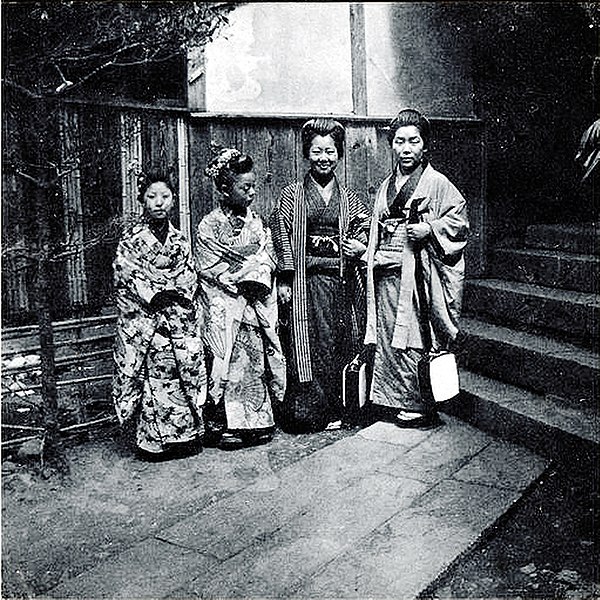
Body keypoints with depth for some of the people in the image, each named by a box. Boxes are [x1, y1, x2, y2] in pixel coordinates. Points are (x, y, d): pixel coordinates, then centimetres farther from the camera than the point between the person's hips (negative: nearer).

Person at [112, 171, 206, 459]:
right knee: (151, 373, -6)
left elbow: (189, 276, 9)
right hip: (142, 317, -4)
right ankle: (153, 440, 2)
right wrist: (155, 295, -13)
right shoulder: (131, 238, 2)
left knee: (186, 366, -2)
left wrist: (173, 294, -8)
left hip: (179, 317, 4)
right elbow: (127, 275, -5)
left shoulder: (179, 239, 14)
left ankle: (187, 433, 8)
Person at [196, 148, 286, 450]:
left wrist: (237, 275, -9)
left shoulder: (257, 223, 9)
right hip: (223, 309, -4)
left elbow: (267, 263, 5)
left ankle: (258, 420, 14)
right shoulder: (208, 227, -4)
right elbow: (212, 270, -8)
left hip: (255, 307, 4)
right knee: (228, 361, -3)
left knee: (256, 359, 4)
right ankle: (226, 426, 6)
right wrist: (245, 277, -8)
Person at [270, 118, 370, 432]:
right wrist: (284, 279, -9)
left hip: (342, 279, 3)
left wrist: (360, 246, -5)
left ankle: (335, 410, 17)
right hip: (306, 279, -3)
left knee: (341, 343, 5)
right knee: (312, 344, -3)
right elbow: (281, 237, -2)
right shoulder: (292, 195, 2)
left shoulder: (349, 197, 12)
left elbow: (363, 228, 19)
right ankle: (309, 413, 8)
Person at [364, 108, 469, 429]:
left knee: (411, 339, -4)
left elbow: (459, 219, -4)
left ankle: (419, 406, 8)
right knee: (386, 338, 9)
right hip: (384, 273, 6)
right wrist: (369, 256, 14)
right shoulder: (386, 186, 17)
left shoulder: (437, 183, -2)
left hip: (414, 272, -6)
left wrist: (429, 229, -17)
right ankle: (390, 401, 21)